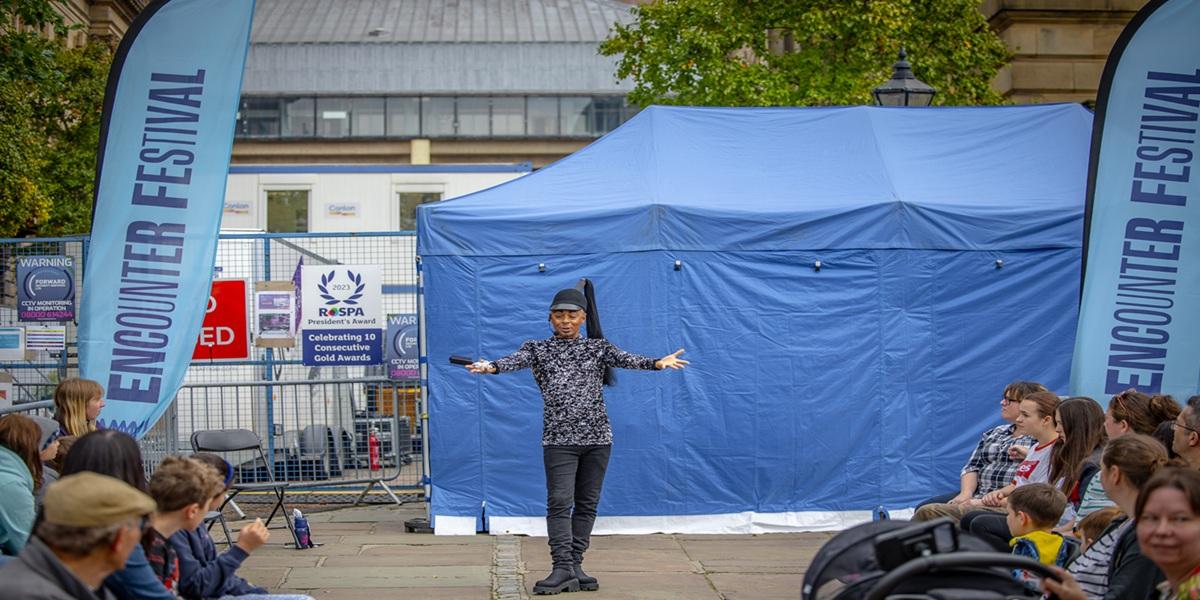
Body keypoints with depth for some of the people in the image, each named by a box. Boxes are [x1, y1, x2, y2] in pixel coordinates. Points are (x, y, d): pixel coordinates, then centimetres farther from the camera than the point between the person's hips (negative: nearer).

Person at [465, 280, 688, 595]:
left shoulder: (598, 347, 6)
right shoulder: (538, 348, 4)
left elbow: (625, 359, -10)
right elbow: (517, 359, -15)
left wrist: (657, 362, -31)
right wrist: (492, 366, -38)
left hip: (597, 438, 2)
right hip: (559, 439, -2)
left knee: (587, 504, 5)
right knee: (559, 502, -9)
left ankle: (575, 566, 12)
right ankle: (562, 569, -11)